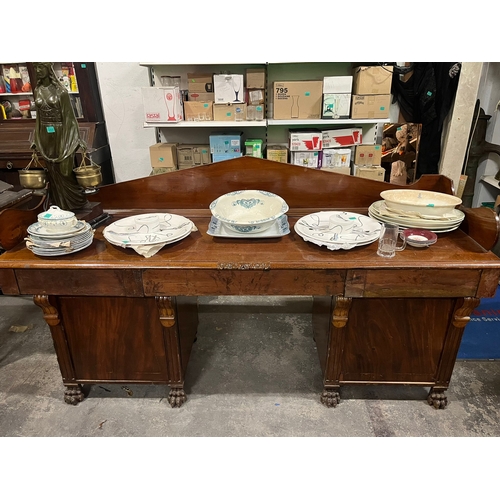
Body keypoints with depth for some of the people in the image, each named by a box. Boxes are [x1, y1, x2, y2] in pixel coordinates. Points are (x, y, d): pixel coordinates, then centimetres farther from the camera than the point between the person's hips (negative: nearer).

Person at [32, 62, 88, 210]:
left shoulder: (60, 91, -7)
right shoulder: (37, 91, 8)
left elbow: (68, 116, -7)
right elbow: (38, 117, 13)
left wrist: (76, 140, -11)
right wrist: (36, 141, 12)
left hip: (60, 135, -5)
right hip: (45, 137, 5)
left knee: (65, 170, 1)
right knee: (53, 172, 10)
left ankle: (74, 203, 16)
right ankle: (59, 205, 20)